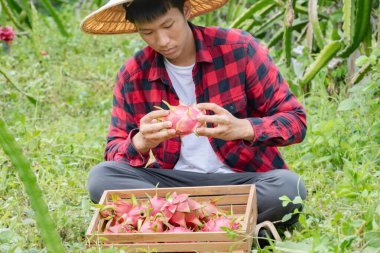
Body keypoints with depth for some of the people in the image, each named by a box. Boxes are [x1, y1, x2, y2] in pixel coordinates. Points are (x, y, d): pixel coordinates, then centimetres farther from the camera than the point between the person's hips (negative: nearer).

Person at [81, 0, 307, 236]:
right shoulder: (133, 75, 1)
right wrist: (141, 143, -23)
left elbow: (296, 121, -7)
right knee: (100, 178, -23)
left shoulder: (239, 48, -7)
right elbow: (114, 153, 2)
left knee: (288, 186, -33)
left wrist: (241, 128, -28)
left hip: (243, 179, -2)